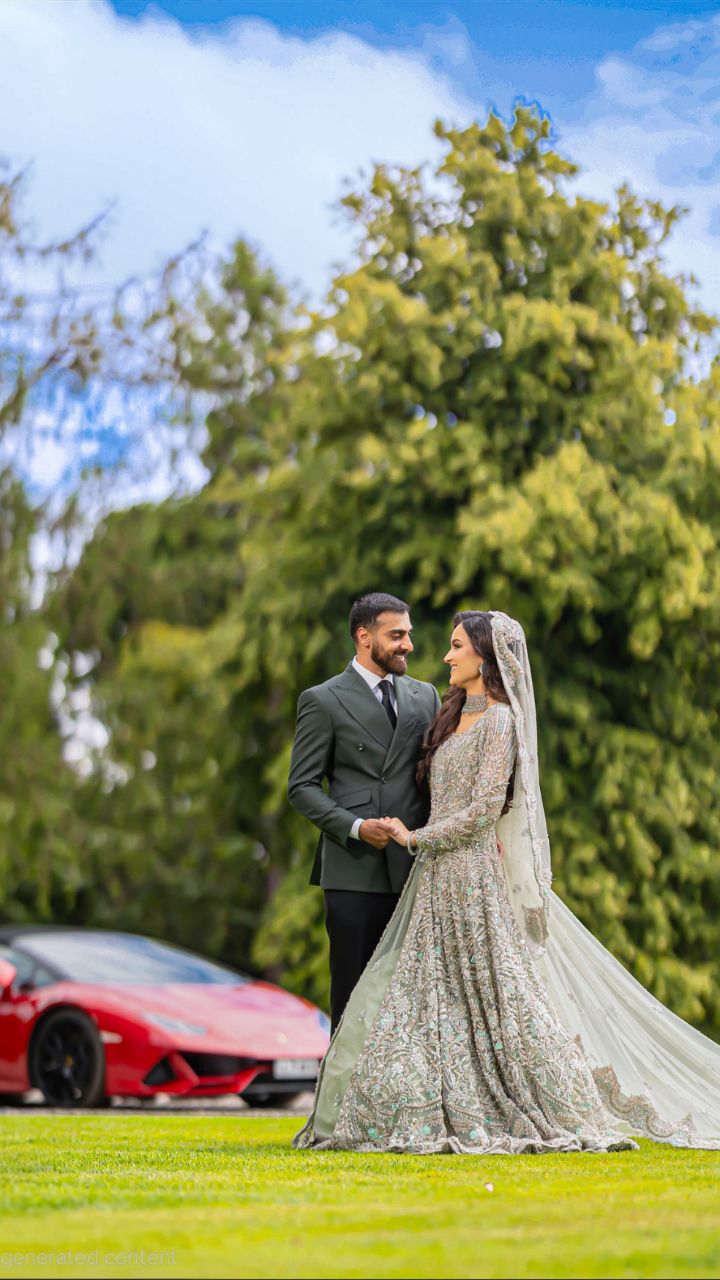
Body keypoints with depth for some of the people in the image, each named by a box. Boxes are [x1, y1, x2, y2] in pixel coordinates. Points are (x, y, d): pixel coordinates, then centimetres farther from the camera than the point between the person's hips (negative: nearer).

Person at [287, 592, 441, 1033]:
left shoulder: (425, 696, 14)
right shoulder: (323, 701, 1)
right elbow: (303, 787, -1)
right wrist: (355, 827, -16)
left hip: (416, 867, 4)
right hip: (356, 872, -4)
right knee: (354, 993, 0)